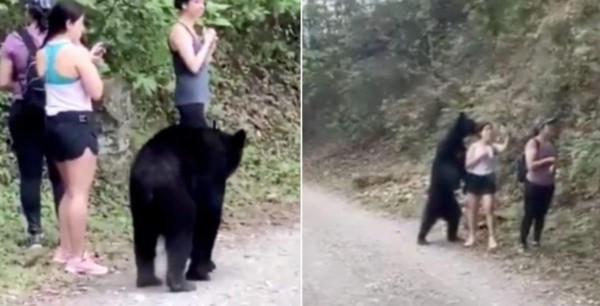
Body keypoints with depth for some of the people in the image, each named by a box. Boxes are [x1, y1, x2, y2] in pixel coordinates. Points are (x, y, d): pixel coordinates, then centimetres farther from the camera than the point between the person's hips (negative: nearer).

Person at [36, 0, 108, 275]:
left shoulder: (43, 53, 10)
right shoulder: (76, 52, -15)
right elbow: (96, 92, -15)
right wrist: (92, 64, -1)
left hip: (54, 123, 9)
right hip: (77, 124, -9)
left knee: (69, 190, 19)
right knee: (80, 193, -5)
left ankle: (65, 250, 24)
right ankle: (78, 258, -3)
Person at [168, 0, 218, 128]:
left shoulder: (190, 30, 16)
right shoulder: (179, 31, -12)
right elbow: (193, 66, -21)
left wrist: (211, 46, 4)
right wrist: (207, 42, -11)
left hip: (196, 97, 9)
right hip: (190, 98, -9)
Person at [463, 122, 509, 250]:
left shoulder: (493, 146, -1)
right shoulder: (474, 146, -3)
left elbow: (503, 147, -21)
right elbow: (467, 164, -7)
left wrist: (507, 135, -29)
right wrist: (480, 156, -17)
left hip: (488, 179, 0)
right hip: (474, 178, 0)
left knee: (489, 209, -7)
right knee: (473, 209, 8)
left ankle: (492, 238, -7)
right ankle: (471, 236, 18)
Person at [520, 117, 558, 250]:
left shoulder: (551, 144, 7)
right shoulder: (533, 143, -13)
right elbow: (530, 165, -21)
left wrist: (554, 168, -5)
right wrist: (548, 160, -24)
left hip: (548, 185, 6)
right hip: (533, 184, -6)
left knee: (541, 214, 8)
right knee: (529, 214, -3)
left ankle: (536, 241, 16)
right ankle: (523, 242, 5)